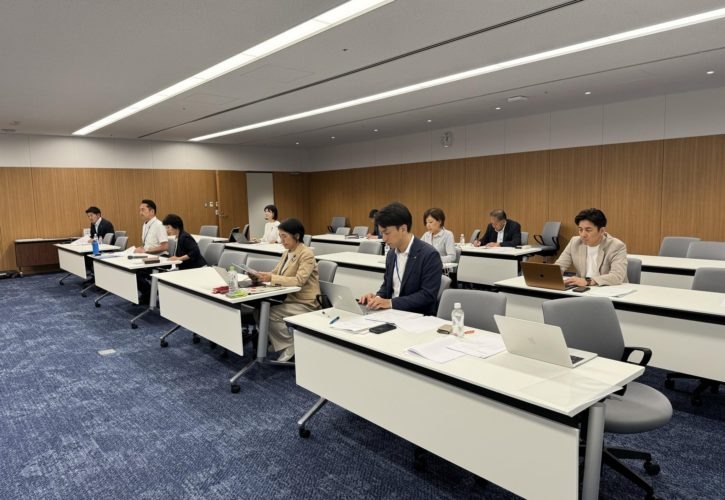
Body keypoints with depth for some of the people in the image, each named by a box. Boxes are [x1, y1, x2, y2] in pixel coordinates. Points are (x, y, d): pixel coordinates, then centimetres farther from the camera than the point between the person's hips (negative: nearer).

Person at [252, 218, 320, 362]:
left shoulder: (307, 254, -16)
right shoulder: (287, 253, 10)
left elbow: (299, 280, -28)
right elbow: (275, 273, 9)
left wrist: (271, 278, -31)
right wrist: (259, 276, -11)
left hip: (305, 304, -8)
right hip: (289, 299, 8)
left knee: (268, 314, -21)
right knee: (259, 310, -8)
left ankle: (291, 347, -3)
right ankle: (279, 344, 5)